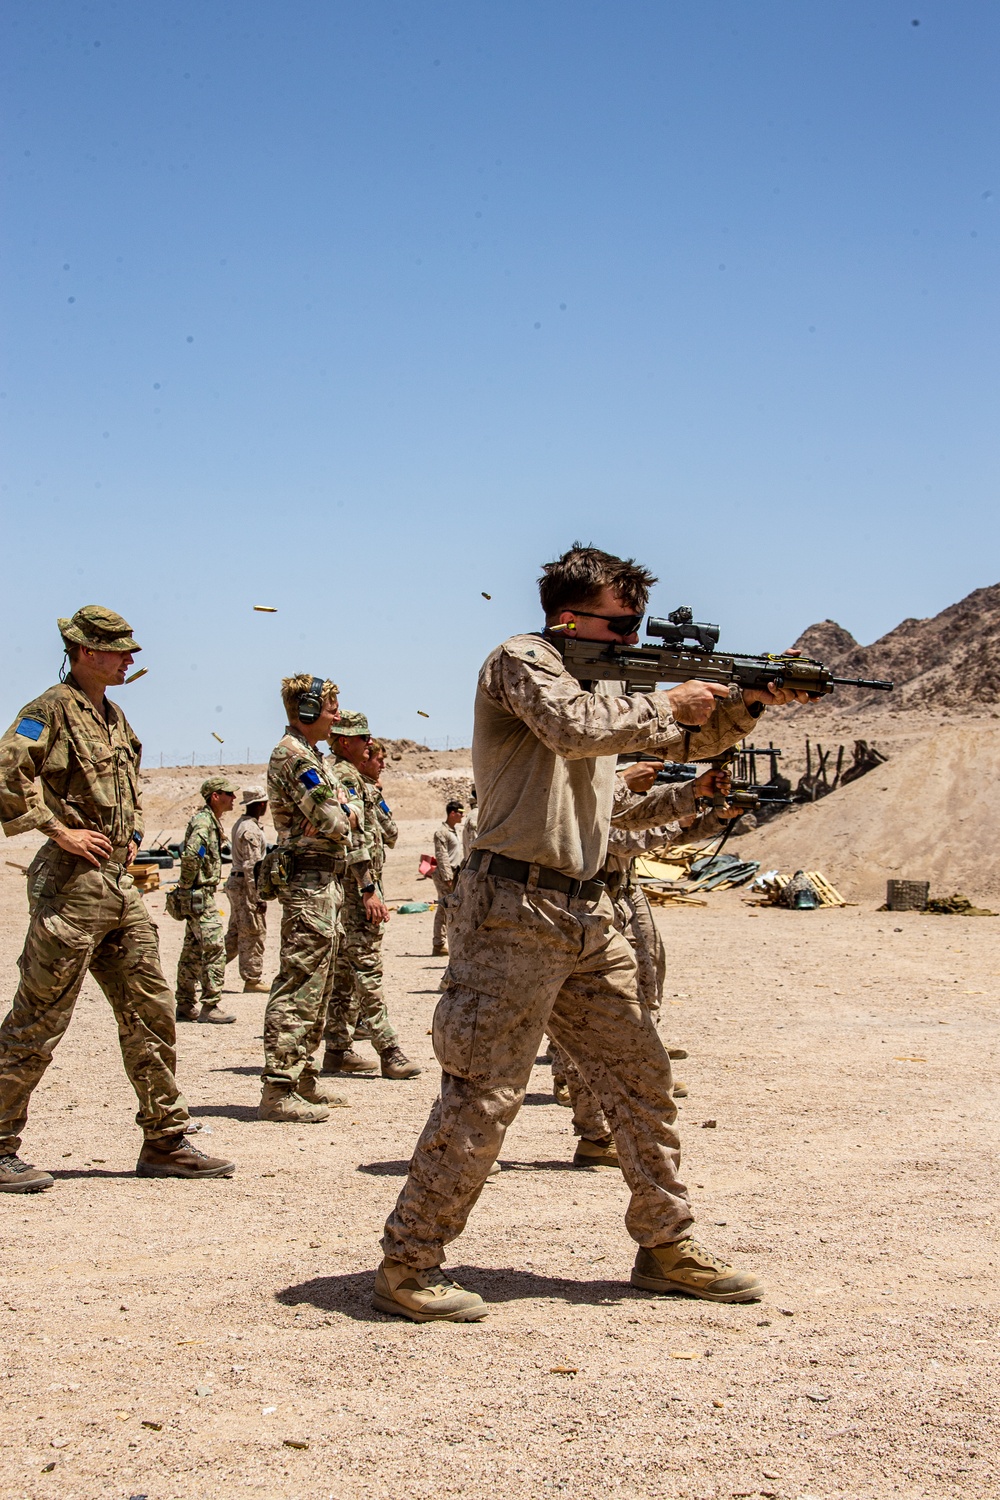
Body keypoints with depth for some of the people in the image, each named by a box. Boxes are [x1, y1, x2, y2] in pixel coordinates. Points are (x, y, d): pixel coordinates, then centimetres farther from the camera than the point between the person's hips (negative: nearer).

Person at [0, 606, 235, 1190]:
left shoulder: (115, 716, 17)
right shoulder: (51, 709, -10)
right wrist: (58, 830, -20)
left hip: (120, 881, 9)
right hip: (72, 881, -9)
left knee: (152, 1011, 9)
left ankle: (166, 1141, 17)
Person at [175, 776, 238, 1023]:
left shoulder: (211, 821, 15)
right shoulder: (203, 822, -17)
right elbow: (191, 856, -31)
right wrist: (187, 885, -18)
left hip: (199, 897, 10)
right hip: (200, 896, -10)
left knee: (192, 952, 13)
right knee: (214, 949, -10)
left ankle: (186, 1005, 19)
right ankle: (210, 1006, -8)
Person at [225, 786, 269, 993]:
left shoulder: (240, 824, 14)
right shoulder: (251, 830, -17)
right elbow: (252, 866, -21)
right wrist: (259, 897, -21)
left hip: (235, 882, 10)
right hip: (246, 885, -10)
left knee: (235, 934, 14)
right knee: (253, 935, -2)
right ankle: (252, 980, 2)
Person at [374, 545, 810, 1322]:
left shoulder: (602, 678, 19)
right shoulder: (522, 660, -7)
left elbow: (683, 741, 26)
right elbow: (574, 729, -27)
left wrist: (747, 703, 8)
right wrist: (666, 703, -14)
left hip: (586, 915, 9)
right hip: (516, 912, -9)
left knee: (642, 1077, 12)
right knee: (483, 1092, -8)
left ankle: (668, 1245, 24)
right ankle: (407, 1266, 1)